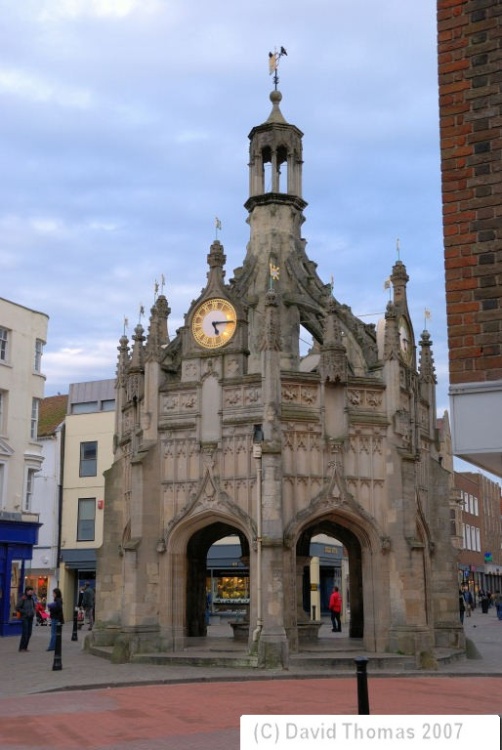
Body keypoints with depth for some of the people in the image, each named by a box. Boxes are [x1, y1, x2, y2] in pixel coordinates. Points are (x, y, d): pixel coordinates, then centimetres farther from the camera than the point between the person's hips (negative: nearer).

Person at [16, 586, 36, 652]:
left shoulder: (32, 599, 9)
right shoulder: (23, 599, -12)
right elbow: (17, 608, -13)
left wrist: (33, 612, 9)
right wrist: (25, 612, -16)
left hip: (30, 618, 7)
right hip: (24, 618, -7)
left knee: (29, 633, 7)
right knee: (25, 633, -9)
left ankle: (25, 647, 16)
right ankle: (21, 648, 0)